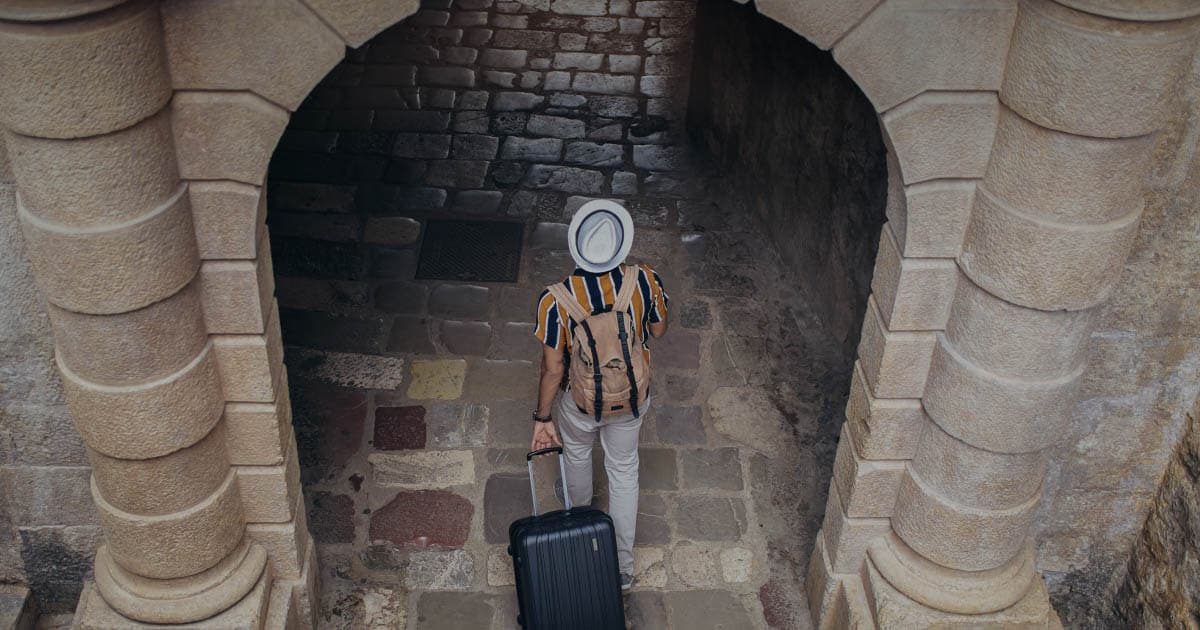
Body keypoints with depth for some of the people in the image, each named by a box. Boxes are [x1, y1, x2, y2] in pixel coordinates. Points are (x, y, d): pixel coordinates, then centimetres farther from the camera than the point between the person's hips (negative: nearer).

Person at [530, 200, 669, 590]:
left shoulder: (555, 301, -31)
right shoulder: (645, 281, -26)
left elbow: (553, 369, -21)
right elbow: (659, 330, -6)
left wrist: (542, 419, -6)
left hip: (580, 402, -1)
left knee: (576, 454, 32)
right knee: (624, 470, 25)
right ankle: (622, 567, 36)